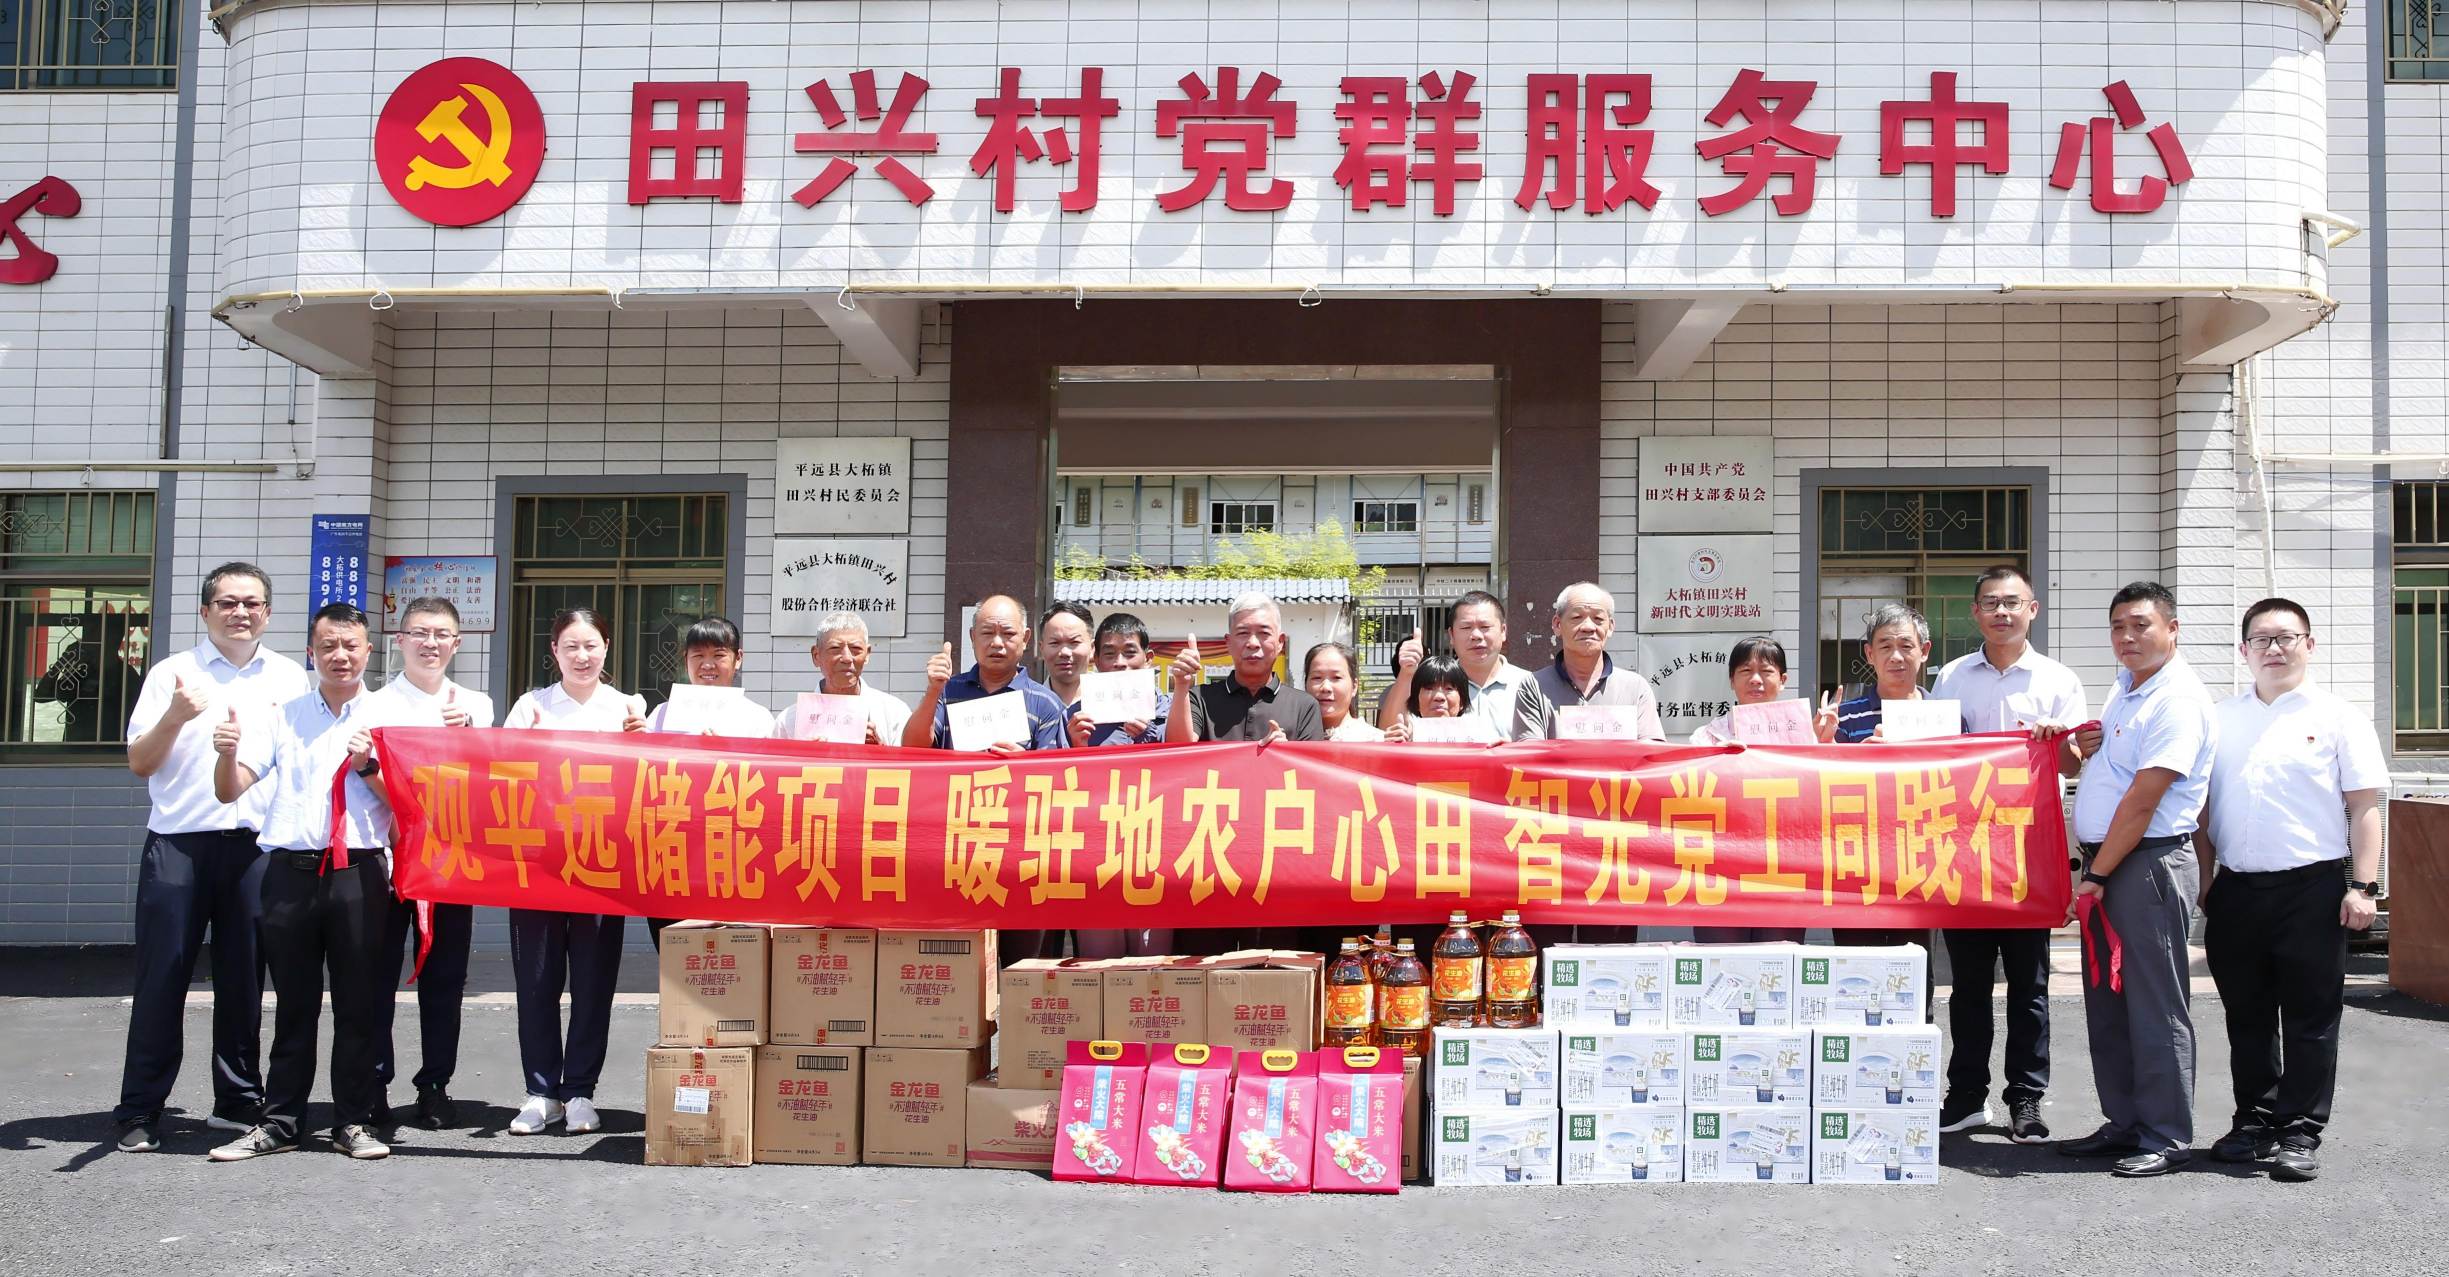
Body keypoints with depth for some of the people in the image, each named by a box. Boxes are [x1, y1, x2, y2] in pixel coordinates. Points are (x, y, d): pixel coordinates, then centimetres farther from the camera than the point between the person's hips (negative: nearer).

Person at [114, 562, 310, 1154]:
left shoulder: (291, 679, 12)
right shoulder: (172, 673, 7)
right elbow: (138, 762, 2)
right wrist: (176, 717, -13)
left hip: (257, 845, 2)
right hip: (178, 842, -1)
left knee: (243, 978, 7)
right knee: (161, 976, 0)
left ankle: (239, 1100, 17)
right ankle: (140, 1111, 8)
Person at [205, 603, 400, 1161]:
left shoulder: (387, 717, 6)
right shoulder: (283, 716, 10)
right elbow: (230, 791, 4)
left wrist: (368, 765, -13)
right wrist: (226, 753, -16)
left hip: (359, 872, -1)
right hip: (291, 870, 1)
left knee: (359, 1002, 4)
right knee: (293, 1001, 8)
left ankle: (355, 1121, 13)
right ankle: (280, 1121, 16)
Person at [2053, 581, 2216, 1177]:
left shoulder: (2177, 699, -13)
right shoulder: (2124, 688, 16)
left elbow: (2143, 800, -18)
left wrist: (2097, 876, -15)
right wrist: (2079, 749, 8)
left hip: (2149, 864, -9)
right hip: (2104, 862, 9)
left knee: (2154, 1005, -3)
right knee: (2106, 1003, 13)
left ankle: (2166, 1138, 5)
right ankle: (2123, 1124, 22)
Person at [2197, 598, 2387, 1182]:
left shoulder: (2338, 716, 2)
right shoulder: (2222, 718, 13)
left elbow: (2364, 806, -2)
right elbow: (2205, 806, 15)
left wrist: (2363, 886, -9)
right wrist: (2204, 882, 10)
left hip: (2312, 887, -4)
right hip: (2236, 889, 4)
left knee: (2310, 1018, 1)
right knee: (2246, 1017, 11)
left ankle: (2300, 1134, 8)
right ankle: (2255, 1120, 22)